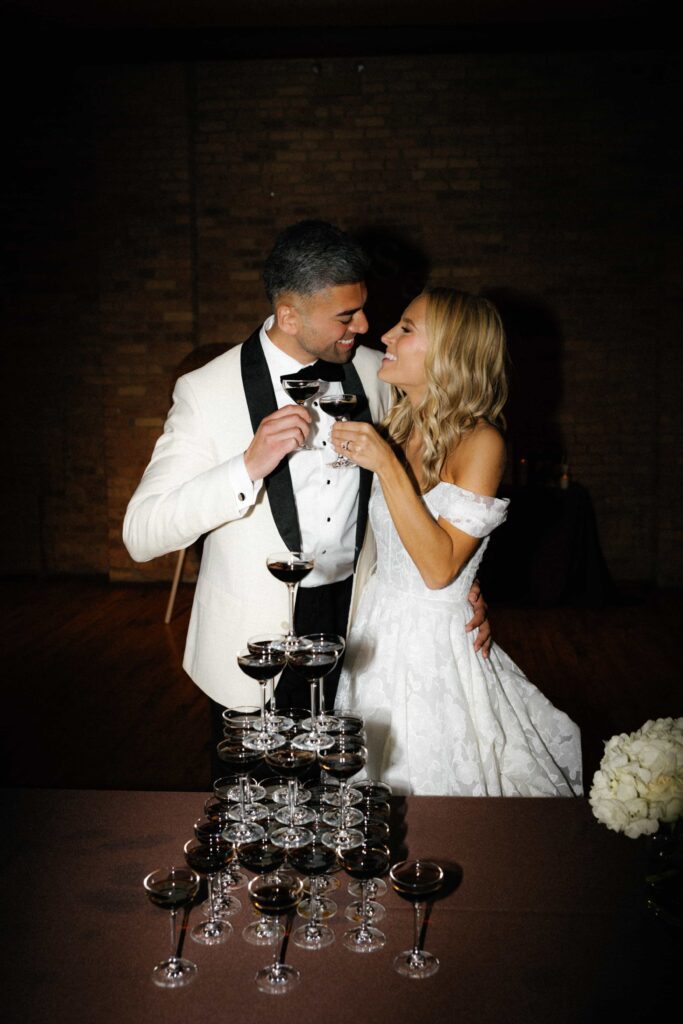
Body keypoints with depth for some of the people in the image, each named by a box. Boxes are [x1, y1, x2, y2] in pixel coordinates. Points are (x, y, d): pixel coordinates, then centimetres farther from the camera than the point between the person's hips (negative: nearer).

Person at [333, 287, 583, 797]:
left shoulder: (480, 442, -17)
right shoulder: (395, 428, 2)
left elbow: (439, 567, -23)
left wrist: (387, 466, -26)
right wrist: (357, 451, 1)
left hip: (434, 644, -6)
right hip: (376, 632, 6)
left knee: (435, 776, 11)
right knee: (373, 773, 21)